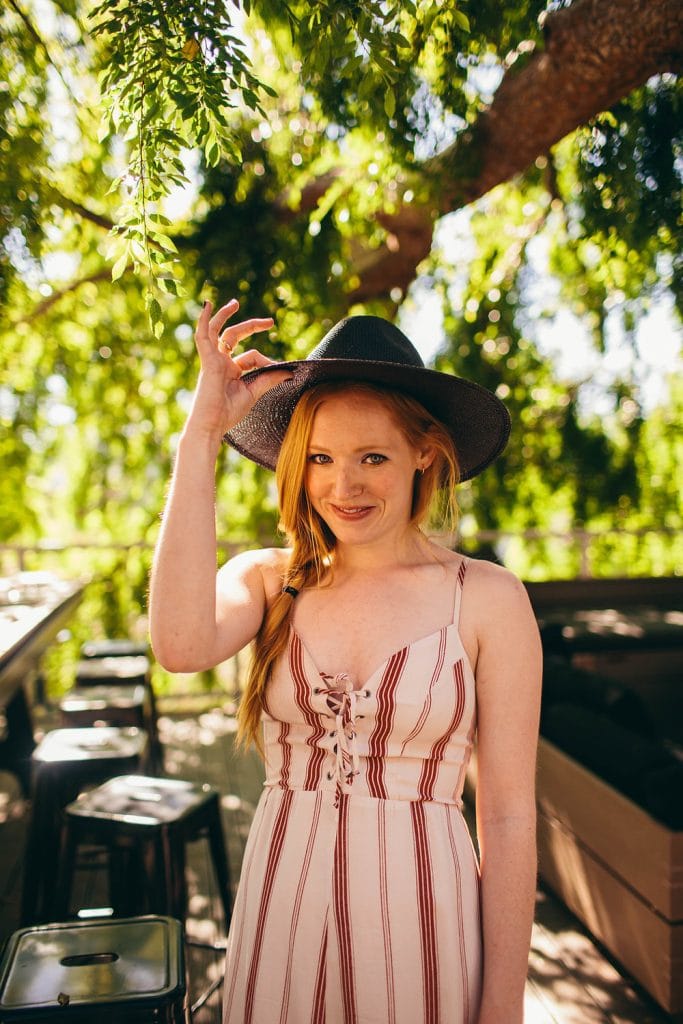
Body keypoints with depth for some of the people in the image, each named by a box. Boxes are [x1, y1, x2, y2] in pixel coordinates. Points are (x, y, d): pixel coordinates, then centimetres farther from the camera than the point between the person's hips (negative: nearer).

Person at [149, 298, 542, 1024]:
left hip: (420, 917, -2)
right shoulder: (268, 580, -3)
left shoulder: (488, 599, -9)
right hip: (280, 910, 2)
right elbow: (180, 645, -26)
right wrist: (201, 435, -21)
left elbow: (507, 814, -7)